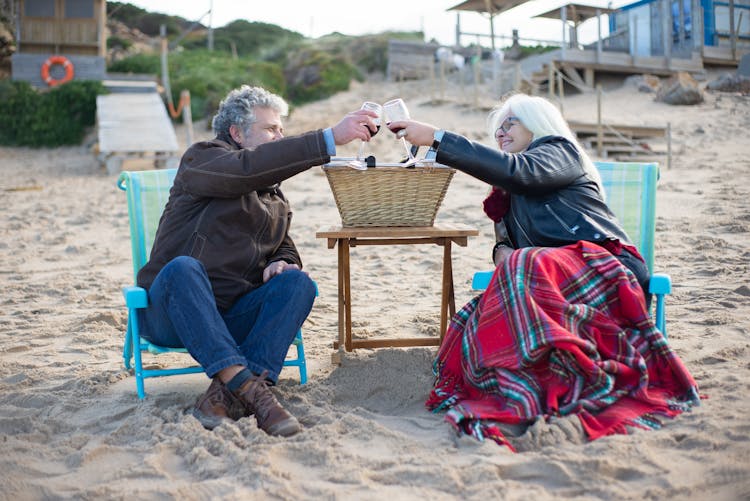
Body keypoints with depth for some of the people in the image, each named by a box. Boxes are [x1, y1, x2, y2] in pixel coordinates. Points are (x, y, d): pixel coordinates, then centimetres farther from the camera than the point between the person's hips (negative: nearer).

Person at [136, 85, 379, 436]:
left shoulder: (274, 196, 21)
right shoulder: (201, 158, -1)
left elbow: (286, 249, 23)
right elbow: (249, 167, -22)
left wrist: (281, 263, -5)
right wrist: (331, 138, -28)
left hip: (233, 318, 5)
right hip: (170, 312, -5)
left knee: (297, 282, -21)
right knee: (183, 268, -37)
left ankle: (225, 394, -36)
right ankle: (250, 388, -45)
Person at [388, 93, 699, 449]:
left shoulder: (560, 150, 6)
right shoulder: (511, 191, 30)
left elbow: (515, 169, -15)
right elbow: (506, 243, 27)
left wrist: (435, 137, -19)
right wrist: (502, 251, -1)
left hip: (602, 268, -7)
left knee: (525, 267, -37)